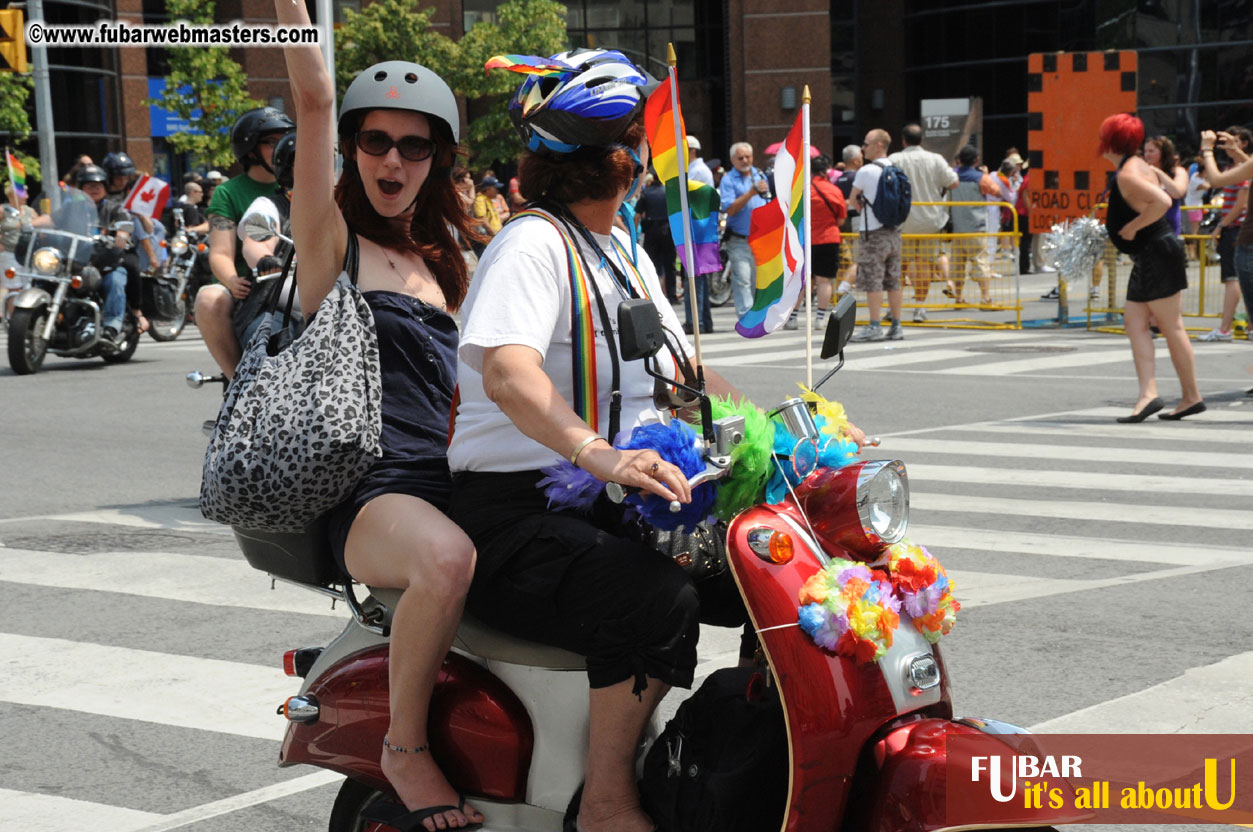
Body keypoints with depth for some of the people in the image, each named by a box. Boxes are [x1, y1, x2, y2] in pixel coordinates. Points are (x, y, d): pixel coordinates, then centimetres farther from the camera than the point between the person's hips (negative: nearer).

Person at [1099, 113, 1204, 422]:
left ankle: (1191, 397, 6)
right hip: (1149, 257, 10)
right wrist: (1117, 226, 14)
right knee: (1134, 322, 5)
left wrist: (1133, 227, -21)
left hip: (1159, 255, -10)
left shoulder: (1127, 175, -18)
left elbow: (1163, 202, -32)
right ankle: (1148, 394, 0)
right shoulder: (1135, 166, 13)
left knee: (1171, 327, -2)